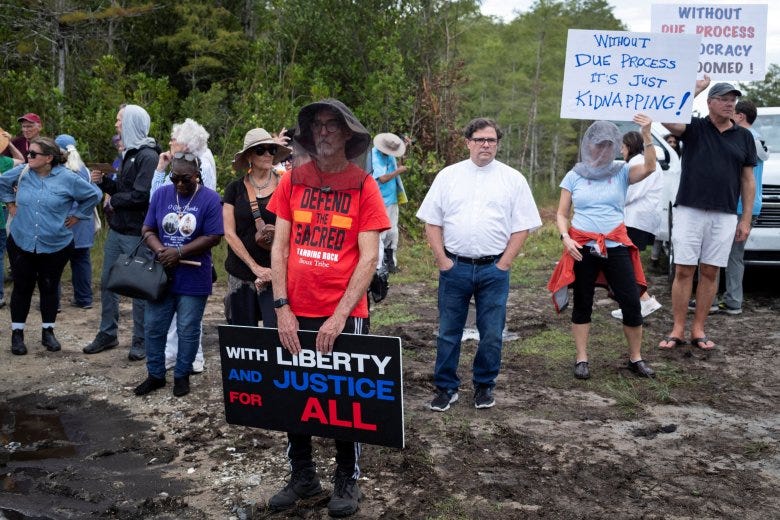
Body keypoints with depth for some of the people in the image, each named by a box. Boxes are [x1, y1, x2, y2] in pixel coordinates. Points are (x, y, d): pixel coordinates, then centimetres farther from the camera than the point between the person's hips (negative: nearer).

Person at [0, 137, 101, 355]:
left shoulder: (67, 178, -10)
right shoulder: (22, 172, -2)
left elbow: (94, 195, 0)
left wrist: (76, 215, 0)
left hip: (56, 246, -1)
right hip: (21, 243, 2)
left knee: (49, 288, 9)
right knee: (22, 288, 7)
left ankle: (48, 331, 24)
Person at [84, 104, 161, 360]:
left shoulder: (148, 156, -15)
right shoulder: (129, 153, 14)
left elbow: (141, 195, -23)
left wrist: (114, 201, -9)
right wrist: (103, 181, 2)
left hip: (136, 233, -9)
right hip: (117, 229, 9)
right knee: (107, 282, 14)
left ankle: (140, 341, 15)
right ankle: (107, 334, 28)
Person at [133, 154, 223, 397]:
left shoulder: (210, 199, -8)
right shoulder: (161, 194, 4)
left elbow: (213, 237, -12)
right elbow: (147, 230, 5)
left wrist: (179, 252, -17)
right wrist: (161, 251, -15)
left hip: (194, 279, -4)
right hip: (161, 275, 4)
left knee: (187, 330, 6)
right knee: (153, 326, 10)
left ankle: (182, 375, 22)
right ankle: (155, 374, 26)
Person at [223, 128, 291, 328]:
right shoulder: (235, 189, 5)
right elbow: (229, 234, 1)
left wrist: (273, 272, -8)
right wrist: (256, 267, -7)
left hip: (275, 274, -2)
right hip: (240, 276, 2)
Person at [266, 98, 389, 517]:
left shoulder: (364, 186, -5)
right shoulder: (292, 180, 3)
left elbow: (368, 258, -9)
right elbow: (279, 247, 3)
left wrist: (339, 316, -16)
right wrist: (282, 307, -7)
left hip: (344, 314, -3)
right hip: (295, 313, 3)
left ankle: (346, 481, 29)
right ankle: (302, 476, 33)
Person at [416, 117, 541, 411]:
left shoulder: (513, 179, 4)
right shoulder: (448, 176, 5)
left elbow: (522, 226, 3)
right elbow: (432, 222, 5)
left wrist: (503, 264, -5)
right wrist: (442, 260, -3)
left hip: (494, 269, 0)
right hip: (454, 266, 0)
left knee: (492, 334, 7)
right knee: (448, 332, 8)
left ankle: (484, 386, 25)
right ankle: (445, 387, 21)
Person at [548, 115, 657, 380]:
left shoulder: (621, 172, 4)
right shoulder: (574, 176, 5)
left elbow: (649, 167, -16)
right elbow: (561, 214, 6)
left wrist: (646, 134, -27)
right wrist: (565, 238, -11)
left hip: (616, 246, 0)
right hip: (582, 248, 0)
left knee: (631, 303, 0)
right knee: (582, 305, 8)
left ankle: (635, 358, 18)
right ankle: (581, 359, 18)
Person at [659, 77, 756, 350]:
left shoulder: (744, 136, 10)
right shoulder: (694, 127, 2)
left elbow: (748, 179, 11)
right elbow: (668, 120, -19)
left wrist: (746, 219, 6)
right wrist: (694, 89, -12)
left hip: (724, 216, 3)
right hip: (689, 211, -2)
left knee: (710, 273, 6)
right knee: (683, 271, 0)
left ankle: (698, 330, 15)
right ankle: (677, 330, 7)